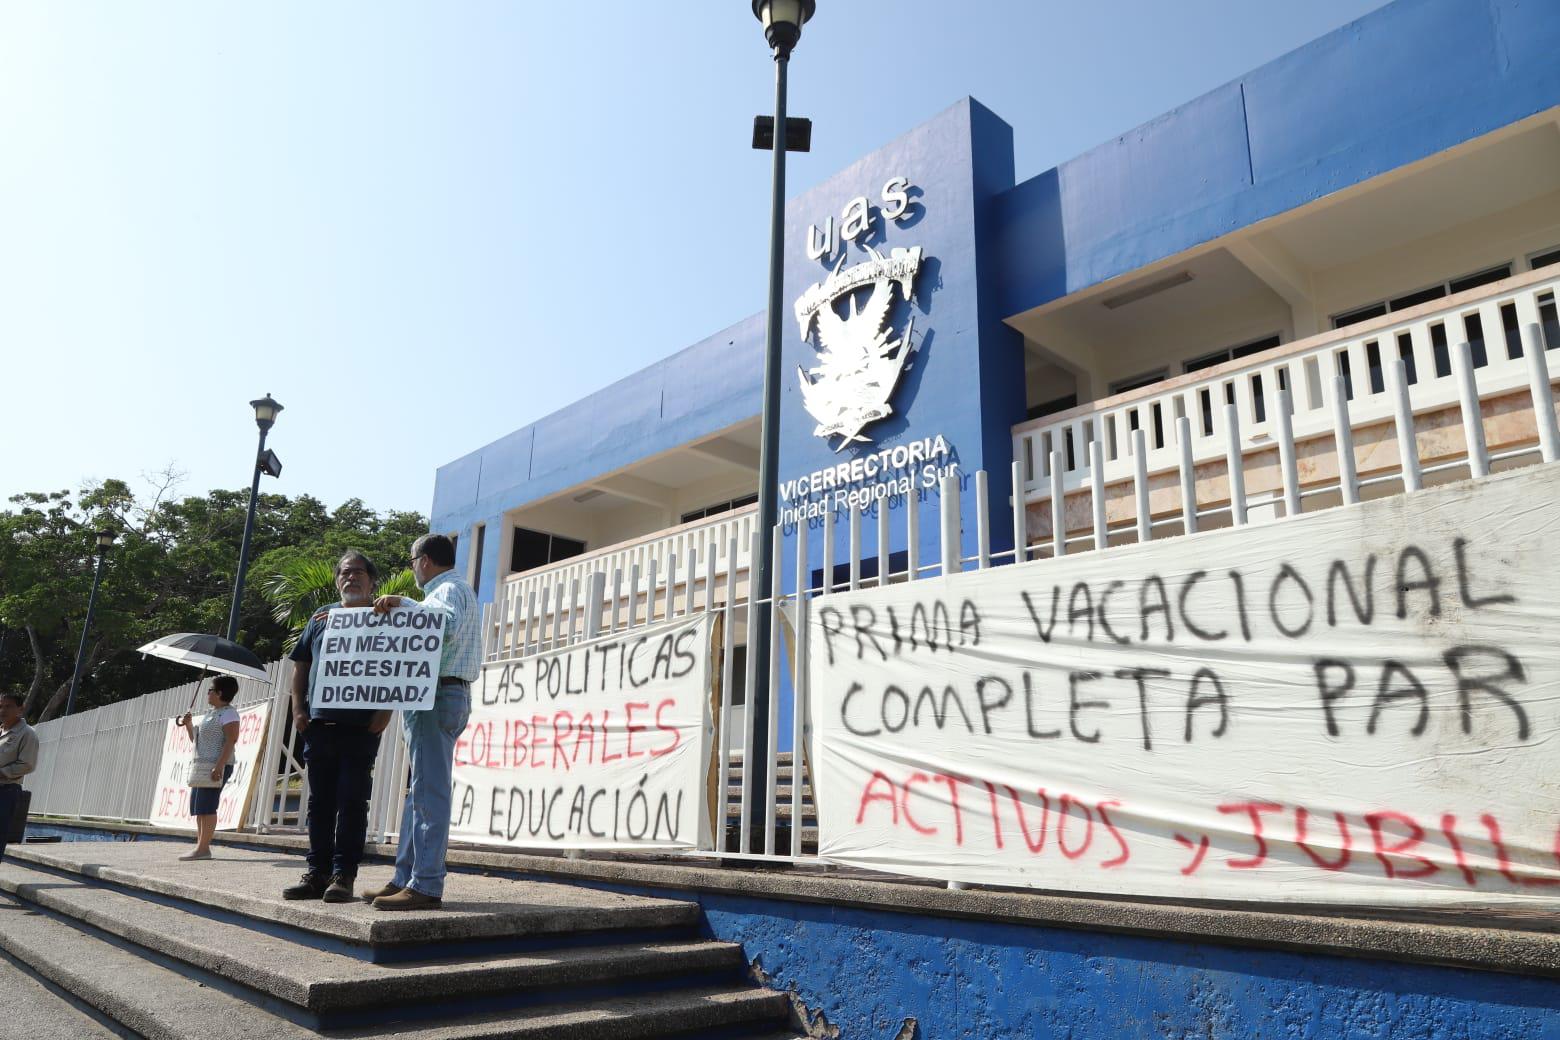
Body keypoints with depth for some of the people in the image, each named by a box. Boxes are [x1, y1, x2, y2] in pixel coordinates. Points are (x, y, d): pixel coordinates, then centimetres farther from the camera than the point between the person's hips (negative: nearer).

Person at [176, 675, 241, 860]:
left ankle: (203, 848, -10)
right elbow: (196, 739, 27)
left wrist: (219, 766, -25)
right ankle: (200, 846, 13)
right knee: (197, 807, 9)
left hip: (217, 766, -10)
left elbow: (231, 741, -18)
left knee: (206, 806, -11)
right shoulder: (210, 713, 21)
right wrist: (189, 725, 10)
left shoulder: (228, 713, -9)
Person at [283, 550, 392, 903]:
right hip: (319, 724, 4)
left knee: (352, 801, -4)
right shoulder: (321, 618, 16)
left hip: (361, 726, -4)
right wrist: (299, 709, 7)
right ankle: (317, 873, 17)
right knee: (320, 801, 9)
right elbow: (300, 666, 18)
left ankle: (343, 876, 2)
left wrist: (385, 710, -12)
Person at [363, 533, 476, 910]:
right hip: (430, 696, 11)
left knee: (430, 791, -12)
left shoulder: (450, 589, -5)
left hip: (438, 695, -11)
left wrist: (403, 604, -22)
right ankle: (405, 879, 15)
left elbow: (446, 626, -26)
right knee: (419, 790, 11)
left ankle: (426, 885, -12)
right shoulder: (445, 591, 28)